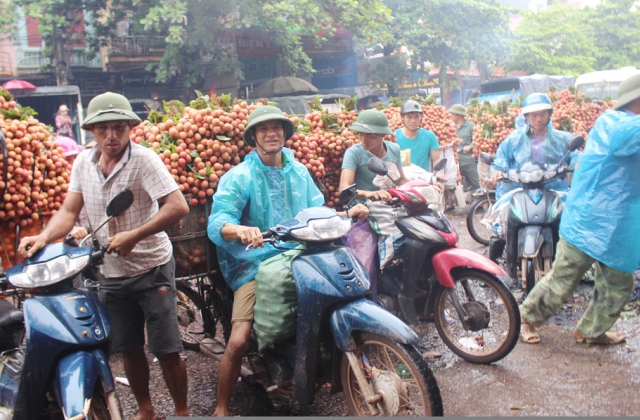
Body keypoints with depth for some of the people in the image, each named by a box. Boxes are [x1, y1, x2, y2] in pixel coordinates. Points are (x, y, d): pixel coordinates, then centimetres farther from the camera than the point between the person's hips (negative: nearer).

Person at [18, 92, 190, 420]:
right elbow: (69, 211, 3)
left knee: (167, 351, -1)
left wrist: (133, 236, -28)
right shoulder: (83, 162, 2)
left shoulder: (143, 159, -16)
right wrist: (45, 237, -16)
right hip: (110, 273, 6)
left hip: (152, 270, -5)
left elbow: (178, 206, -25)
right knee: (128, 349, 17)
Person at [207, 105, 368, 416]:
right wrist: (239, 229, -42)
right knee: (238, 341, -17)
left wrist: (347, 213, -6)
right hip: (255, 266, -4)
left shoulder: (299, 172, 13)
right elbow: (217, 221, -19)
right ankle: (221, 409, 6)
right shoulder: (238, 176, -5)